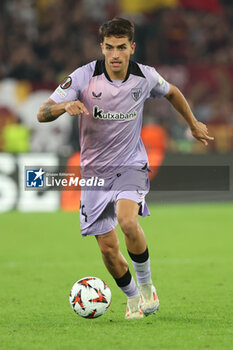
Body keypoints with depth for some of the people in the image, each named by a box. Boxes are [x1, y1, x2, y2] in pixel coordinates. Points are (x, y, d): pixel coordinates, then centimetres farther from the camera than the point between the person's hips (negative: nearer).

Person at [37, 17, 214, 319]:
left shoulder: (145, 77, -8)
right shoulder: (84, 76, -15)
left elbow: (171, 92, 16)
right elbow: (42, 114, -18)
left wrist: (193, 124, 26)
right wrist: (65, 106, -39)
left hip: (131, 166, -1)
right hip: (95, 171, 1)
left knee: (127, 221, -30)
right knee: (108, 249, -1)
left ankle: (146, 285, -7)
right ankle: (133, 298, 25)